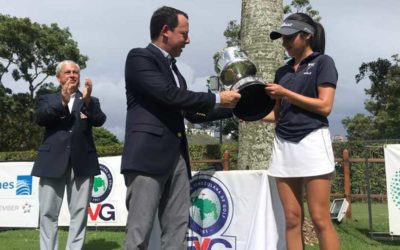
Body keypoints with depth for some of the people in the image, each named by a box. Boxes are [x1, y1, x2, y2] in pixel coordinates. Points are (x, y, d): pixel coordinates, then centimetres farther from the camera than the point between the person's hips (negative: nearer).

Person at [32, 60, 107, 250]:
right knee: (48, 212, 1)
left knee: (79, 212, 0)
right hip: (53, 161, 0)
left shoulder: (91, 101, 17)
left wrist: (87, 101, -18)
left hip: (82, 161, 0)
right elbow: (39, 118, -3)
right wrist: (62, 102, -16)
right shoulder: (47, 99, 17)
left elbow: (99, 120, -1)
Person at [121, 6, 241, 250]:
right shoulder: (139, 57, -3)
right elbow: (170, 95, -16)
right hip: (148, 155, -8)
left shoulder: (171, 66, 21)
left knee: (178, 230, 7)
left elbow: (191, 111, 26)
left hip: (176, 157, 8)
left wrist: (232, 108, 22)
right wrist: (217, 98, -7)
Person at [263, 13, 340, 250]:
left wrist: (285, 93, -9)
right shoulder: (282, 72, 18)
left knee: (320, 218, -7)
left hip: (312, 142, -5)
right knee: (292, 219, 3)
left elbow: (325, 106, -9)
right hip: (283, 145, 5)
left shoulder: (323, 62, 2)